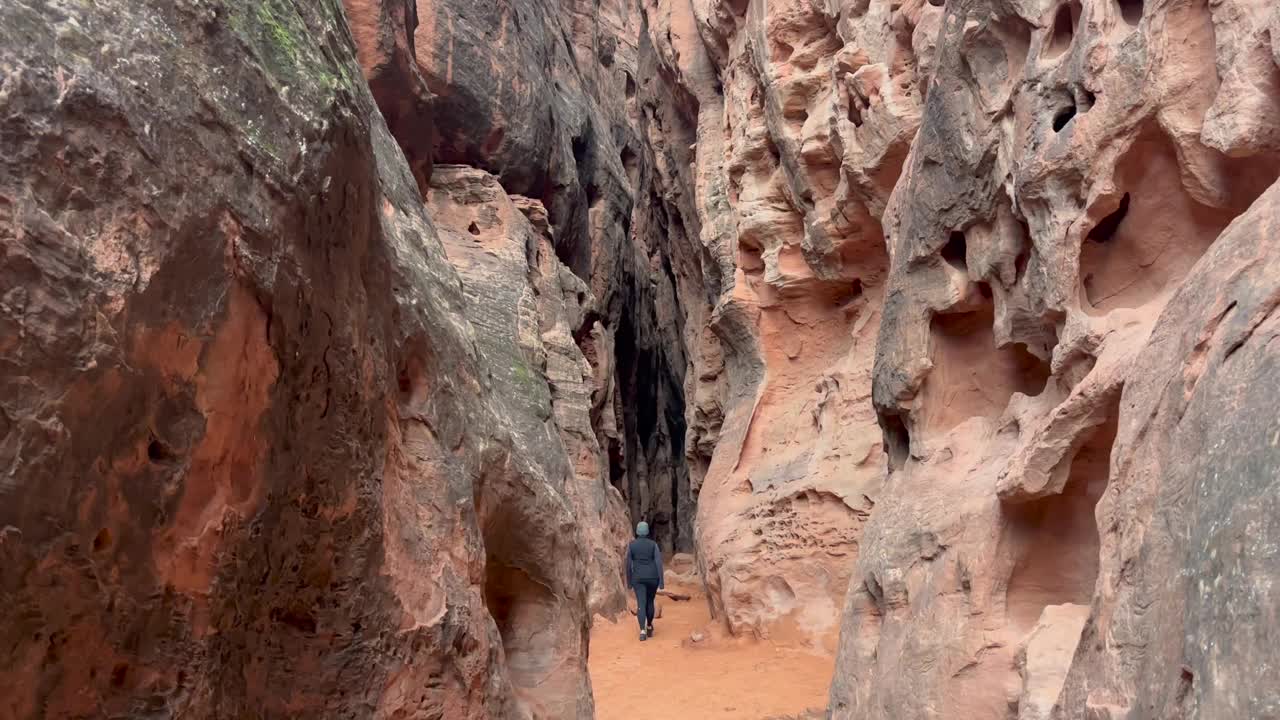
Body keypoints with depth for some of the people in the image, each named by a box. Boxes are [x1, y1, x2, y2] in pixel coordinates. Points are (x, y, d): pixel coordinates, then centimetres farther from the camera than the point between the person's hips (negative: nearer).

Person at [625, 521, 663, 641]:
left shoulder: (631, 545, -3)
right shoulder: (653, 544, -3)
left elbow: (628, 564, 0)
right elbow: (659, 562, -9)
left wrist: (629, 580, 11)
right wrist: (661, 581, -6)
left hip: (638, 578, -1)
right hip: (652, 577, 1)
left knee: (641, 604, -3)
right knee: (650, 602, 21)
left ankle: (643, 630, -21)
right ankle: (649, 627, 30)